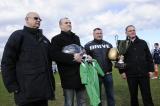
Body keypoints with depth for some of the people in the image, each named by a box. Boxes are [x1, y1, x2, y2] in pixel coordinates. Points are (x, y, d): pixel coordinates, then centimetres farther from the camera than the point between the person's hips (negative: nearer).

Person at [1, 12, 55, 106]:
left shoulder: (44, 39, 19)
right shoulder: (18, 35, 0)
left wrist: (51, 82, 15)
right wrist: (12, 86, -12)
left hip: (43, 88, 6)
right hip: (26, 89, -5)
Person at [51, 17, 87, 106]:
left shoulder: (76, 38, 20)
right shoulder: (56, 39, -1)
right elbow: (54, 55, -17)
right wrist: (73, 57, -22)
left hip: (80, 74, 6)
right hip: (68, 76, -6)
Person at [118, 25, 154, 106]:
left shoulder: (143, 43, 8)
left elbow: (149, 57, 9)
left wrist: (150, 69, 3)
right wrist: (122, 71, -3)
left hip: (144, 74, 1)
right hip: (131, 75, 0)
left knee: (147, 95, 4)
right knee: (133, 95, 9)